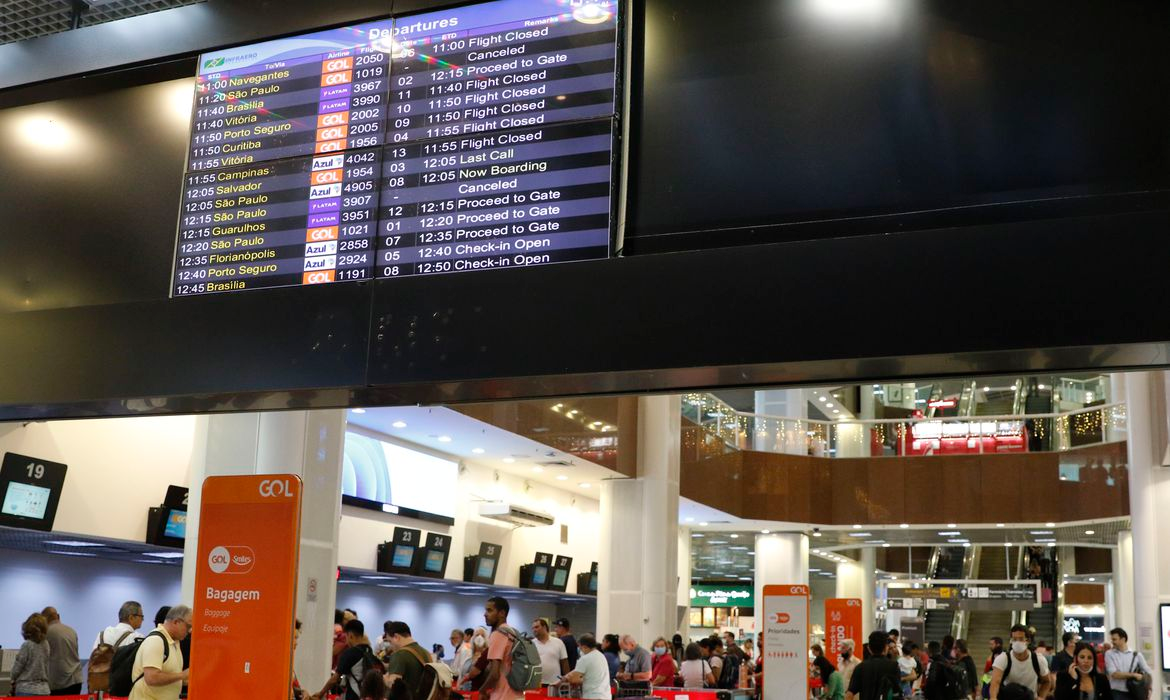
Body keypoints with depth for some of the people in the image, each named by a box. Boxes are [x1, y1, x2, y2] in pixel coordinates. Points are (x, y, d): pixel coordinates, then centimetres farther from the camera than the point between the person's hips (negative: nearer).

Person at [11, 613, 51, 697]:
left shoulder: (27, 646, -12)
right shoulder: (46, 645, 4)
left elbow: (17, 668, -4)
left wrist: (14, 680, 12)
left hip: (26, 690, -5)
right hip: (43, 690, 5)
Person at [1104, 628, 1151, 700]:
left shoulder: (1136, 654, 5)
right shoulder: (1109, 654, 1)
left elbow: (1148, 672, 10)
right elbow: (1114, 674, -9)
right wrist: (1133, 675, -12)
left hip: (1134, 694, 2)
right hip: (1117, 694, -2)